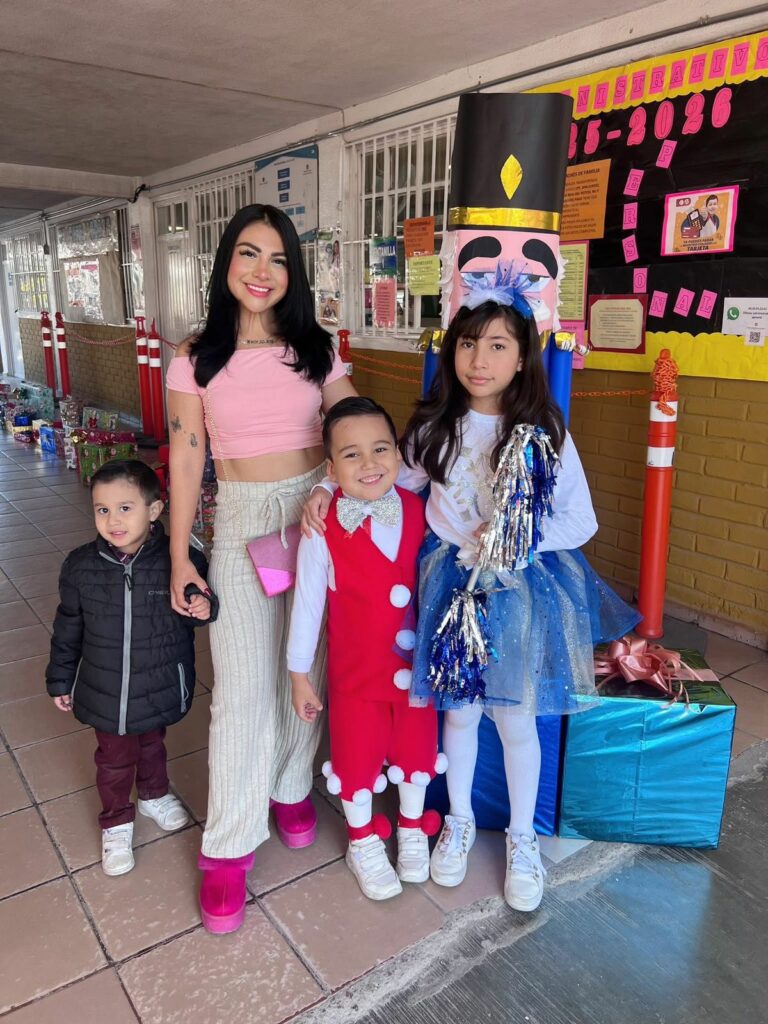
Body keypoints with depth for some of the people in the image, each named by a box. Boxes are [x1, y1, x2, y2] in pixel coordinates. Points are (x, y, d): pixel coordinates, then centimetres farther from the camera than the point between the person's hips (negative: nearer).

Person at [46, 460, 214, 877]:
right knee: (114, 760, 18)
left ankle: (154, 796, 54)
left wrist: (203, 609, -28)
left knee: (152, 746, 25)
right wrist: (61, 680, 8)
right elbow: (68, 630, 0)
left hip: (161, 690, 0)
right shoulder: (81, 566, -13)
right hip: (105, 694, 0)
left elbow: (199, 606, -3)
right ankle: (116, 822, 44)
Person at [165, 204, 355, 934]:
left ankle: (291, 788, 36)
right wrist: (179, 557, -2)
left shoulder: (315, 349, 3)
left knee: (305, 668, 12)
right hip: (242, 522, -2)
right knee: (243, 686, -1)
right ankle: (229, 843, 14)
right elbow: (184, 461, 0)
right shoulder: (196, 358, -2)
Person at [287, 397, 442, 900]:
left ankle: (412, 830, 49)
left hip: (415, 665, 3)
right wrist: (299, 674, -4)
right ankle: (364, 842, 44)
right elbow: (307, 605, -11)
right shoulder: (323, 531, -22)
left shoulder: (418, 511, -13)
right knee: (357, 757, 16)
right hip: (355, 670, -2)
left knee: (416, 746, 21)